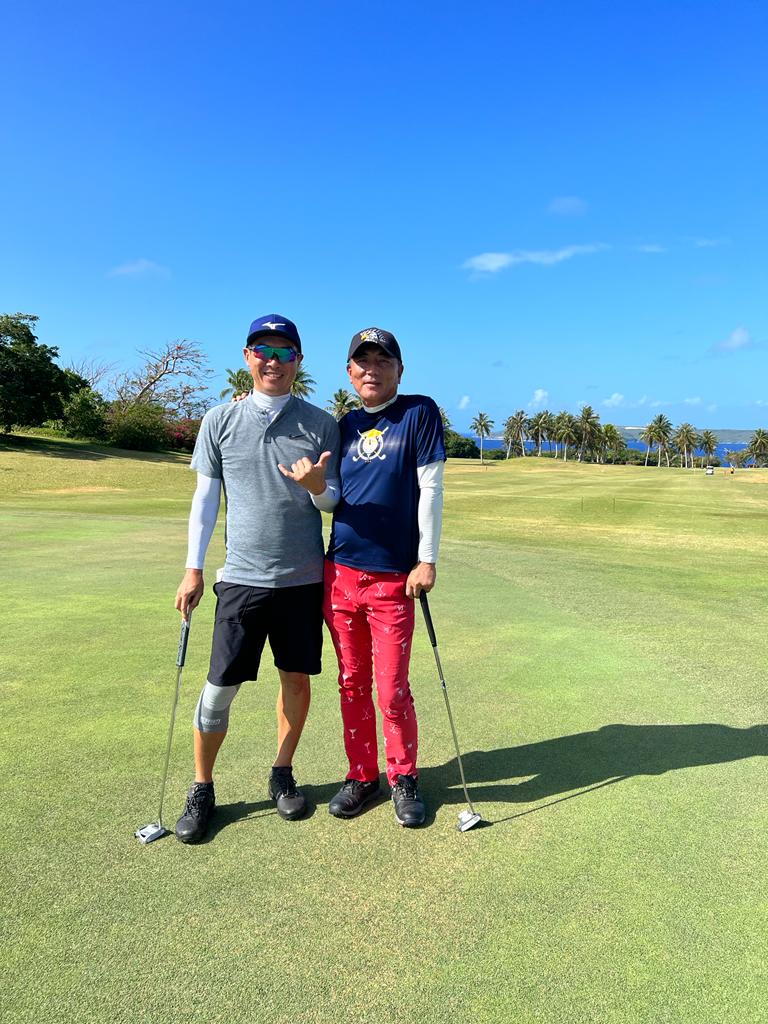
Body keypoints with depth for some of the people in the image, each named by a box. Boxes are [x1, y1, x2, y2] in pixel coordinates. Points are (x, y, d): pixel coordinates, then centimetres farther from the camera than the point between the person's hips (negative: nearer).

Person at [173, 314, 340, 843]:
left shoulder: (322, 424, 3)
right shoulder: (220, 421, 3)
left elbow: (335, 501, 4)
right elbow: (206, 498, 6)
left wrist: (316, 486, -19)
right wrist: (194, 569, 3)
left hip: (304, 578, 1)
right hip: (243, 577, 0)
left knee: (297, 678, 9)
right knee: (220, 686, 1)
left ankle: (283, 774, 30)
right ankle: (202, 790, 20)